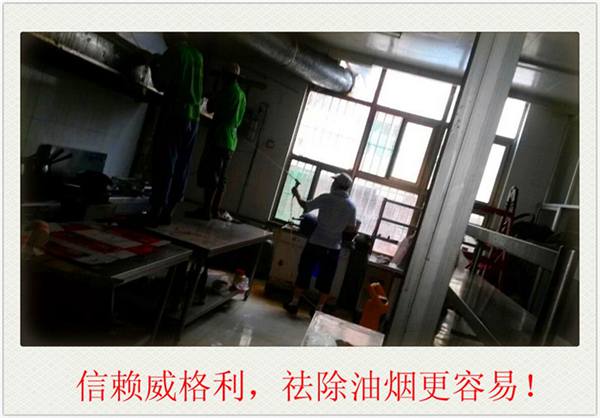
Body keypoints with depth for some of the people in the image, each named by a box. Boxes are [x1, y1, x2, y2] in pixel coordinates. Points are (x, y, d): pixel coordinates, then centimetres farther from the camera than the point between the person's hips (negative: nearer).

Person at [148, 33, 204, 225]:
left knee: (164, 163, -6)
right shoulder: (198, 56, 17)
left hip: (175, 113, -6)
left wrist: (155, 66, 11)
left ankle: (155, 213, -9)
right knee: (181, 166, 4)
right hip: (193, 117, 6)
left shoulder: (173, 52, -2)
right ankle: (167, 212, 6)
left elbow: (162, 84, -6)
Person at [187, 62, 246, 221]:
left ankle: (206, 209, -11)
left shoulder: (228, 90, -7)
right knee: (220, 177, 9)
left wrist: (211, 100, 17)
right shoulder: (242, 95, 18)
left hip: (219, 138, -8)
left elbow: (210, 108, -3)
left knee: (210, 174, -9)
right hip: (231, 141, 8)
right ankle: (216, 209, 12)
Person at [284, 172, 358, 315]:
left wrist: (296, 194, 18)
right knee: (325, 280, 11)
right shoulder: (351, 206, -1)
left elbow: (306, 207, 2)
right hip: (333, 248, 2)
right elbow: (352, 229, 2)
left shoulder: (326, 198, -9)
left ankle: (293, 304, 16)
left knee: (304, 273, 9)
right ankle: (319, 310, 16)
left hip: (315, 243, -2)